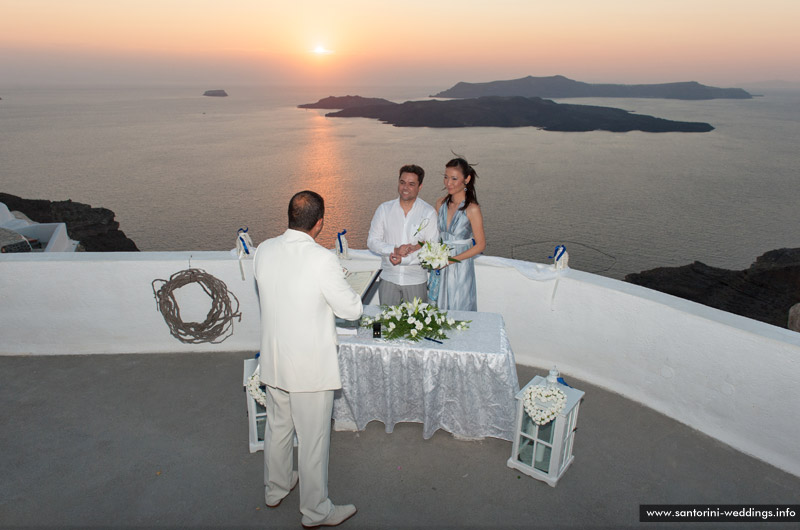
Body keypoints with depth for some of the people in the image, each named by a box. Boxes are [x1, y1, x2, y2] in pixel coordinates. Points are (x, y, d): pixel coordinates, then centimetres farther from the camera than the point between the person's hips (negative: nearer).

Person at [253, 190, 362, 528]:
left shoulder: (264, 251, -6)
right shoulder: (322, 260, -24)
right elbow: (352, 310, -16)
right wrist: (339, 289, 3)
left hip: (273, 359, 6)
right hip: (311, 365, -6)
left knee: (278, 427, 26)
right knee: (313, 440, 11)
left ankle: (275, 488, 47)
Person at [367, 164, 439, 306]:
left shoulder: (429, 213, -6)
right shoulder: (384, 209, 0)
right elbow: (372, 241, -1)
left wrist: (404, 259, -18)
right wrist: (395, 250, -17)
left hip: (416, 281, -1)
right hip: (388, 278, 2)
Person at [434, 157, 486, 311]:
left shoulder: (472, 209, -15)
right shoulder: (441, 203, 2)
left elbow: (480, 245, -12)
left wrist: (451, 260, -16)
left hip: (460, 267, -5)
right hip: (440, 267, 5)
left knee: (458, 309, 6)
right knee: (439, 309, 15)